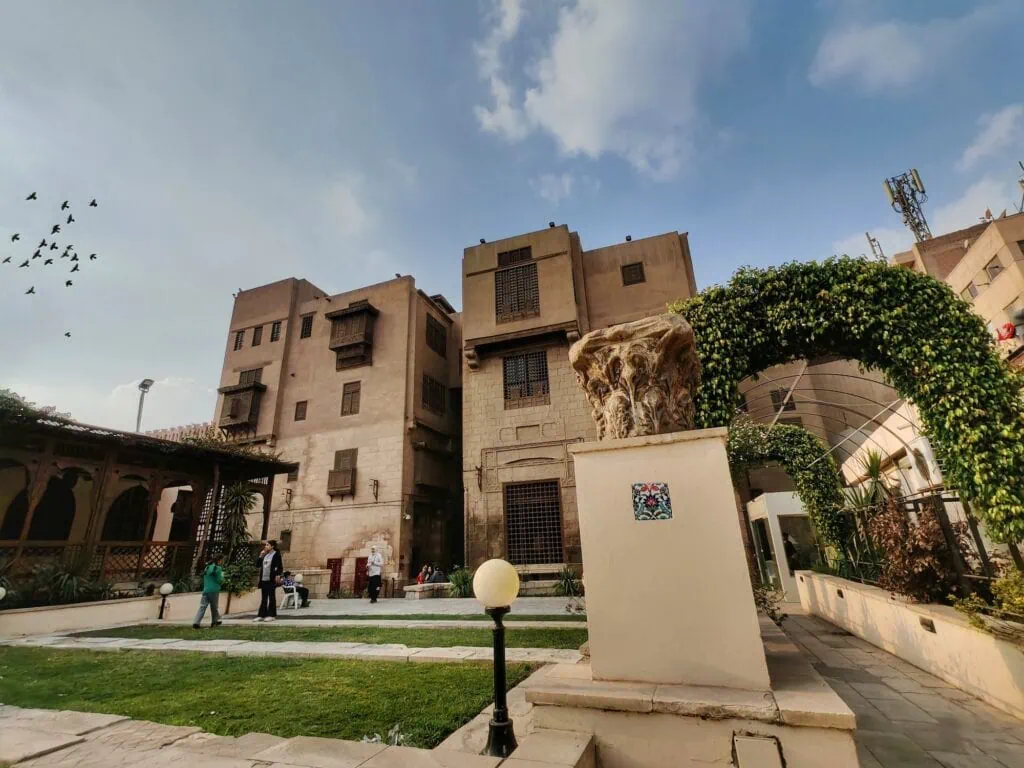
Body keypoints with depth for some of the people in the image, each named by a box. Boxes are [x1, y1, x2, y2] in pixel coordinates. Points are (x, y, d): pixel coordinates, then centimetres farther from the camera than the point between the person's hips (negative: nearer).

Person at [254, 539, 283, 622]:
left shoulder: (276, 554, -4)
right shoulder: (264, 555, 15)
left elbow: (280, 566, -8)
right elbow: (258, 565, 12)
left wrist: (278, 575, -18)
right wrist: (261, 556, 3)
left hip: (271, 580, -6)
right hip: (263, 579, 6)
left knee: (271, 597, 0)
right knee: (263, 598, 10)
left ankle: (271, 615, 6)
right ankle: (261, 615, 14)